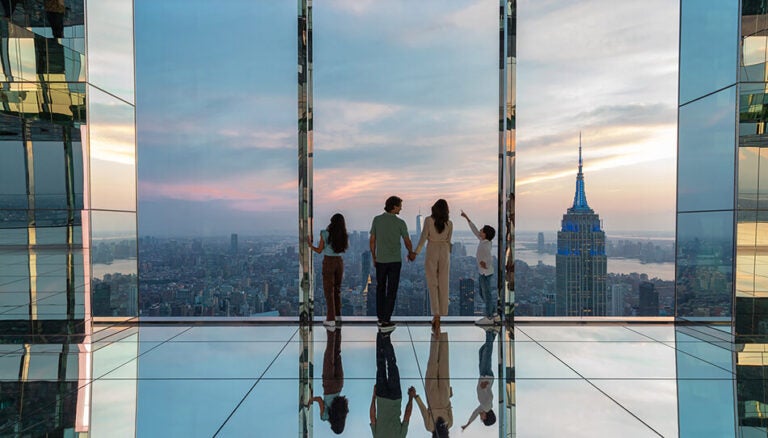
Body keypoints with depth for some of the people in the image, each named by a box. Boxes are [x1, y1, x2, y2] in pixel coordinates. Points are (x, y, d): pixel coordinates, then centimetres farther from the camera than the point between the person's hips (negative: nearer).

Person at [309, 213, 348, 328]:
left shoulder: (325, 234, -10)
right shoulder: (344, 236, -2)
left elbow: (319, 251, -5)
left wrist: (310, 244, 13)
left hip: (328, 262, -4)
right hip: (339, 262, 4)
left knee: (328, 291, 1)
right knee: (337, 289, 18)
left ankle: (331, 319, -1)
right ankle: (337, 315, 25)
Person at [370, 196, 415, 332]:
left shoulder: (377, 220, -3)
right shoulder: (400, 223, -10)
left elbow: (372, 240, 1)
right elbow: (407, 242, 1)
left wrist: (373, 257, 13)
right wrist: (410, 253, 22)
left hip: (381, 260, 3)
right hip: (395, 261, -3)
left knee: (380, 288, 20)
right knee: (391, 291, 1)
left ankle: (381, 317, 24)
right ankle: (385, 322, -3)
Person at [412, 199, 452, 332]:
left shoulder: (428, 220, -9)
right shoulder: (449, 223, -1)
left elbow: (423, 238, -10)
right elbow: (448, 241, 6)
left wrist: (415, 253, -1)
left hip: (432, 252, -2)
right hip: (444, 252, 2)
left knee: (432, 284, 1)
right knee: (443, 284, 9)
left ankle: (436, 316, -12)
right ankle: (441, 314, 13)